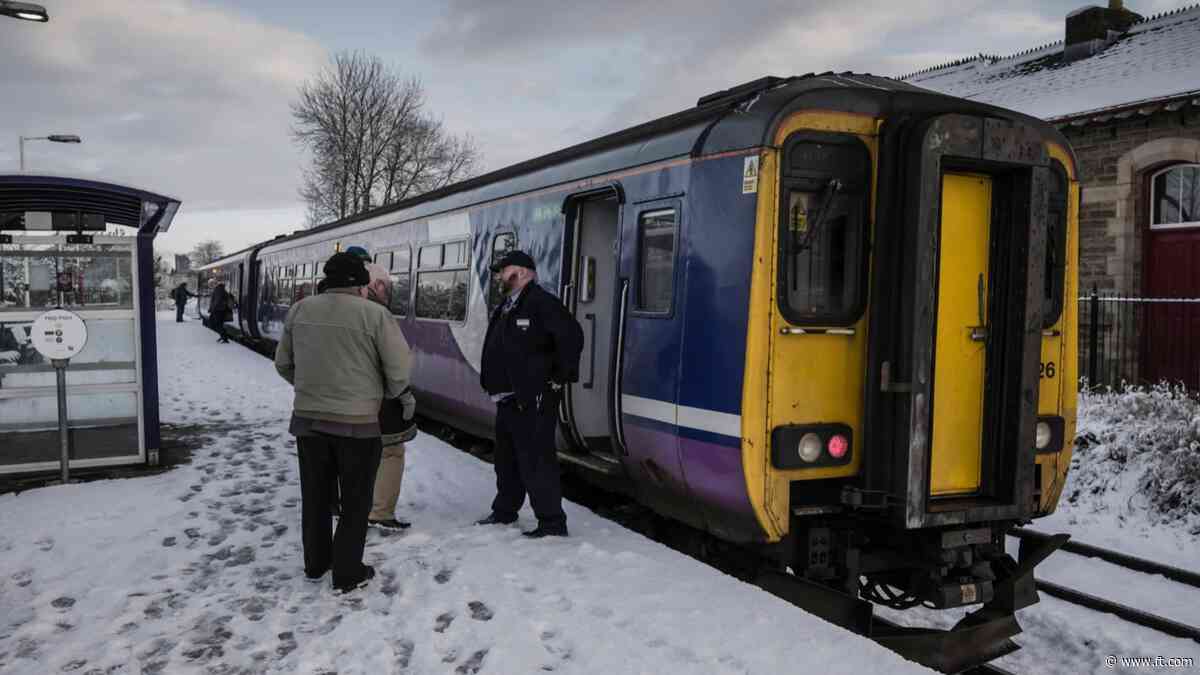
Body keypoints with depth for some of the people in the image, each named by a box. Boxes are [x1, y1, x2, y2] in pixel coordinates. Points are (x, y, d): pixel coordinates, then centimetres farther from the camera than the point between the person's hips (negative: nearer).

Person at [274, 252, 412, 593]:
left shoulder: (299, 310, 1)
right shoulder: (374, 314, -13)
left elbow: (283, 363, 10)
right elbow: (400, 370, -12)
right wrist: (385, 395, 8)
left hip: (308, 418, 4)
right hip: (357, 423, -4)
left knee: (315, 495, 20)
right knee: (355, 500, 10)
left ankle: (315, 563, 33)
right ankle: (347, 574, 17)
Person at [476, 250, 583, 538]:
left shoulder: (540, 302, -15)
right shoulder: (506, 307, 16)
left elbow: (571, 335, -24)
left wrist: (561, 377, -18)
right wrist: (494, 385, 17)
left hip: (533, 400, -10)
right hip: (507, 399, 10)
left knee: (535, 460, -8)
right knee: (506, 459, 20)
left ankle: (552, 522, -1)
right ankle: (504, 511, 35)